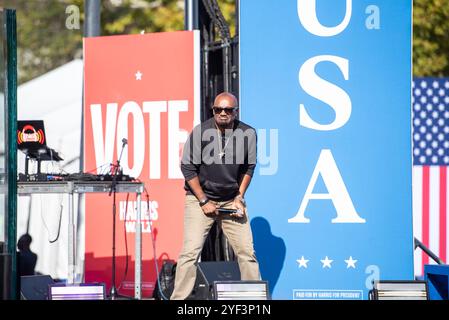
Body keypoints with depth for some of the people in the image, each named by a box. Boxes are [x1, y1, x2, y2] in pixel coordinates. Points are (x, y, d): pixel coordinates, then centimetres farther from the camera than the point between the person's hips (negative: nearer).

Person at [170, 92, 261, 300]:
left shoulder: (247, 134, -6)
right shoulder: (200, 132, -14)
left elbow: (249, 167, 8)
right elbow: (188, 167, -9)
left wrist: (240, 198, 0)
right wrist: (203, 201, -10)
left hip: (232, 201, 3)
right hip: (200, 198, -3)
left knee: (247, 251, 1)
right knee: (191, 251, -12)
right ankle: (178, 298, -9)